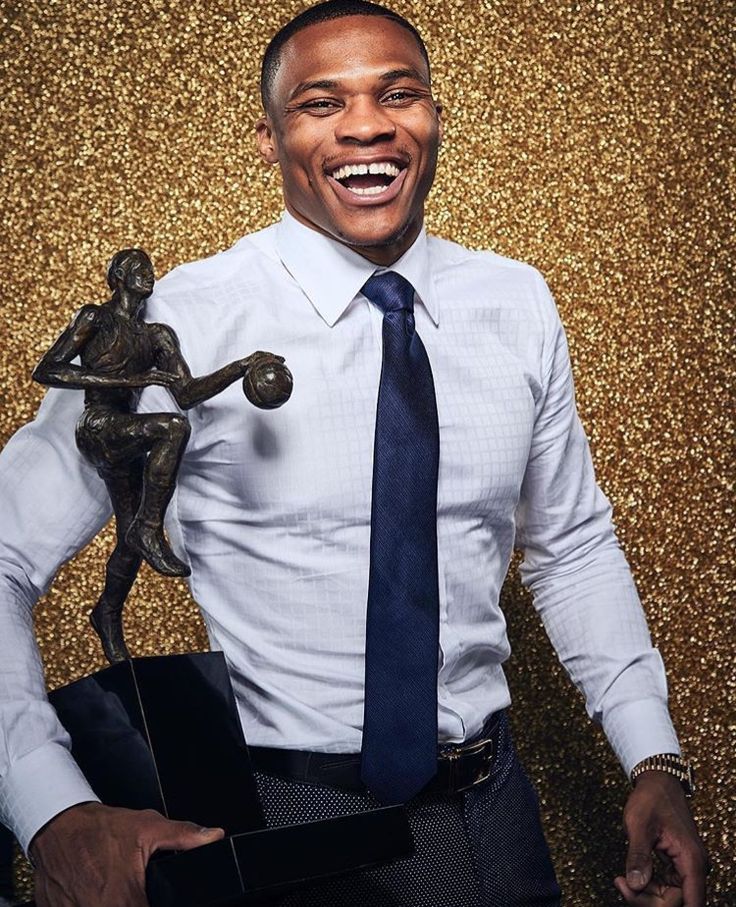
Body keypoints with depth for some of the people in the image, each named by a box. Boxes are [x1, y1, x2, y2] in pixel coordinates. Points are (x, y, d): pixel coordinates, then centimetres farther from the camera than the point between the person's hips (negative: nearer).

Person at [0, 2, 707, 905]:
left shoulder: (518, 304, -1)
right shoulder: (183, 323, -15)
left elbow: (573, 548, 9)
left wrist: (654, 760, -1)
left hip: (488, 811, 4)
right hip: (282, 821, -4)